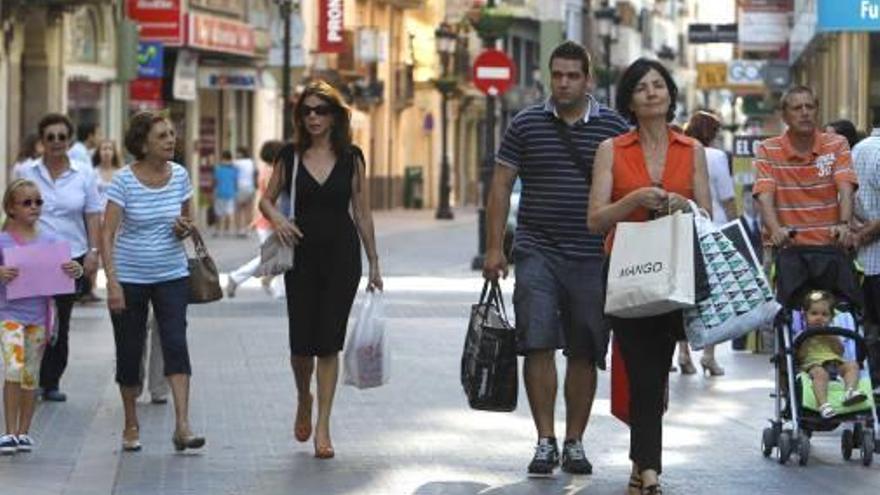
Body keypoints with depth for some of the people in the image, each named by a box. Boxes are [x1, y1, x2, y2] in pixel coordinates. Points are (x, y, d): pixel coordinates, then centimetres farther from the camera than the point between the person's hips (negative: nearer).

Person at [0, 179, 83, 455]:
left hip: (39, 316, 3)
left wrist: (76, 270, -14)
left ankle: (23, 432, 18)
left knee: (30, 375, 9)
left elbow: (67, 272, 8)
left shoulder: (49, 242, 5)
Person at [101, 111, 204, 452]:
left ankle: (182, 426, -17)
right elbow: (107, 235, -12)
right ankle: (131, 426, 22)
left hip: (172, 276, 2)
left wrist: (184, 229, -10)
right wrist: (112, 282, -20)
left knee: (176, 344, -13)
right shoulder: (124, 180, -10)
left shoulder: (179, 175, 1)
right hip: (130, 279, -2)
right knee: (129, 353, 6)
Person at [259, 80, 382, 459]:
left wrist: (374, 264, 5)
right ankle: (303, 400, 32)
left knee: (329, 343, -3)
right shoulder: (290, 157, 4)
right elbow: (266, 199, 11)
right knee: (301, 342, 1)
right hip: (302, 254, 1)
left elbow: (362, 214, 6)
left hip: (342, 256, -1)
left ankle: (322, 427, 0)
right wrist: (277, 219, -12)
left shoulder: (351, 158, 3)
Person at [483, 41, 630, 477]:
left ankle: (574, 442, 15)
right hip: (537, 252, -1)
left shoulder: (613, 127, 4)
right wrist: (494, 247, 0)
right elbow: (501, 184, 6)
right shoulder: (526, 124, 4)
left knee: (584, 353, 5)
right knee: (538, 344, -11)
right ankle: (545, 441, -5)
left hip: (592, 257, 1)